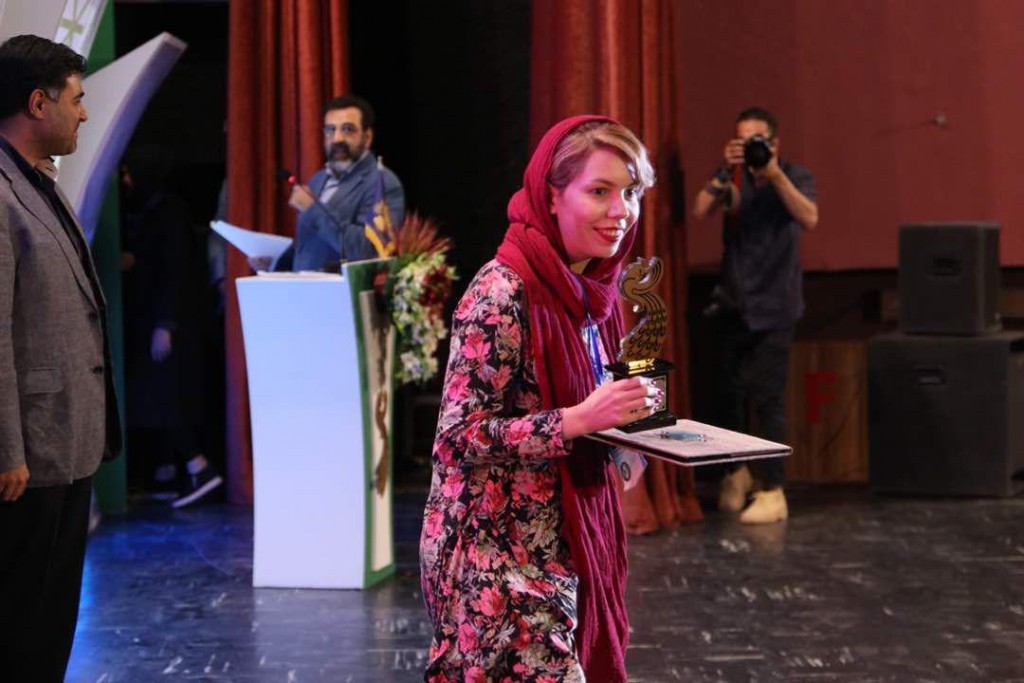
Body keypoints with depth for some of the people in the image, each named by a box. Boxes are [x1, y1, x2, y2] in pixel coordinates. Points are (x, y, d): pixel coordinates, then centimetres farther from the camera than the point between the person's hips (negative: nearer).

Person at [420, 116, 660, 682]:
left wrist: (626, 408, 0)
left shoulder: (590, 291, 8)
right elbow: (460, 434, -20)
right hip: (498, 553, -8)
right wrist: (580, 420, -27)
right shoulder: (502, 292, -17)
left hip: (564, 543, 8)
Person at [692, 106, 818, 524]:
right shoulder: (732, 175, 4)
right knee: (726, 391, 8)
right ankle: (738, 469, 31)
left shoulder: (796, 176, -4)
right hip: (733, 302, 4)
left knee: (766, 396, -9)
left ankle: (772, 492, -4)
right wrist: (726, 172, -24)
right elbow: (700, 212, -11)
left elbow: (809, 219, -23)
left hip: (774, 305, -4)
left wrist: (775, 174, -30)